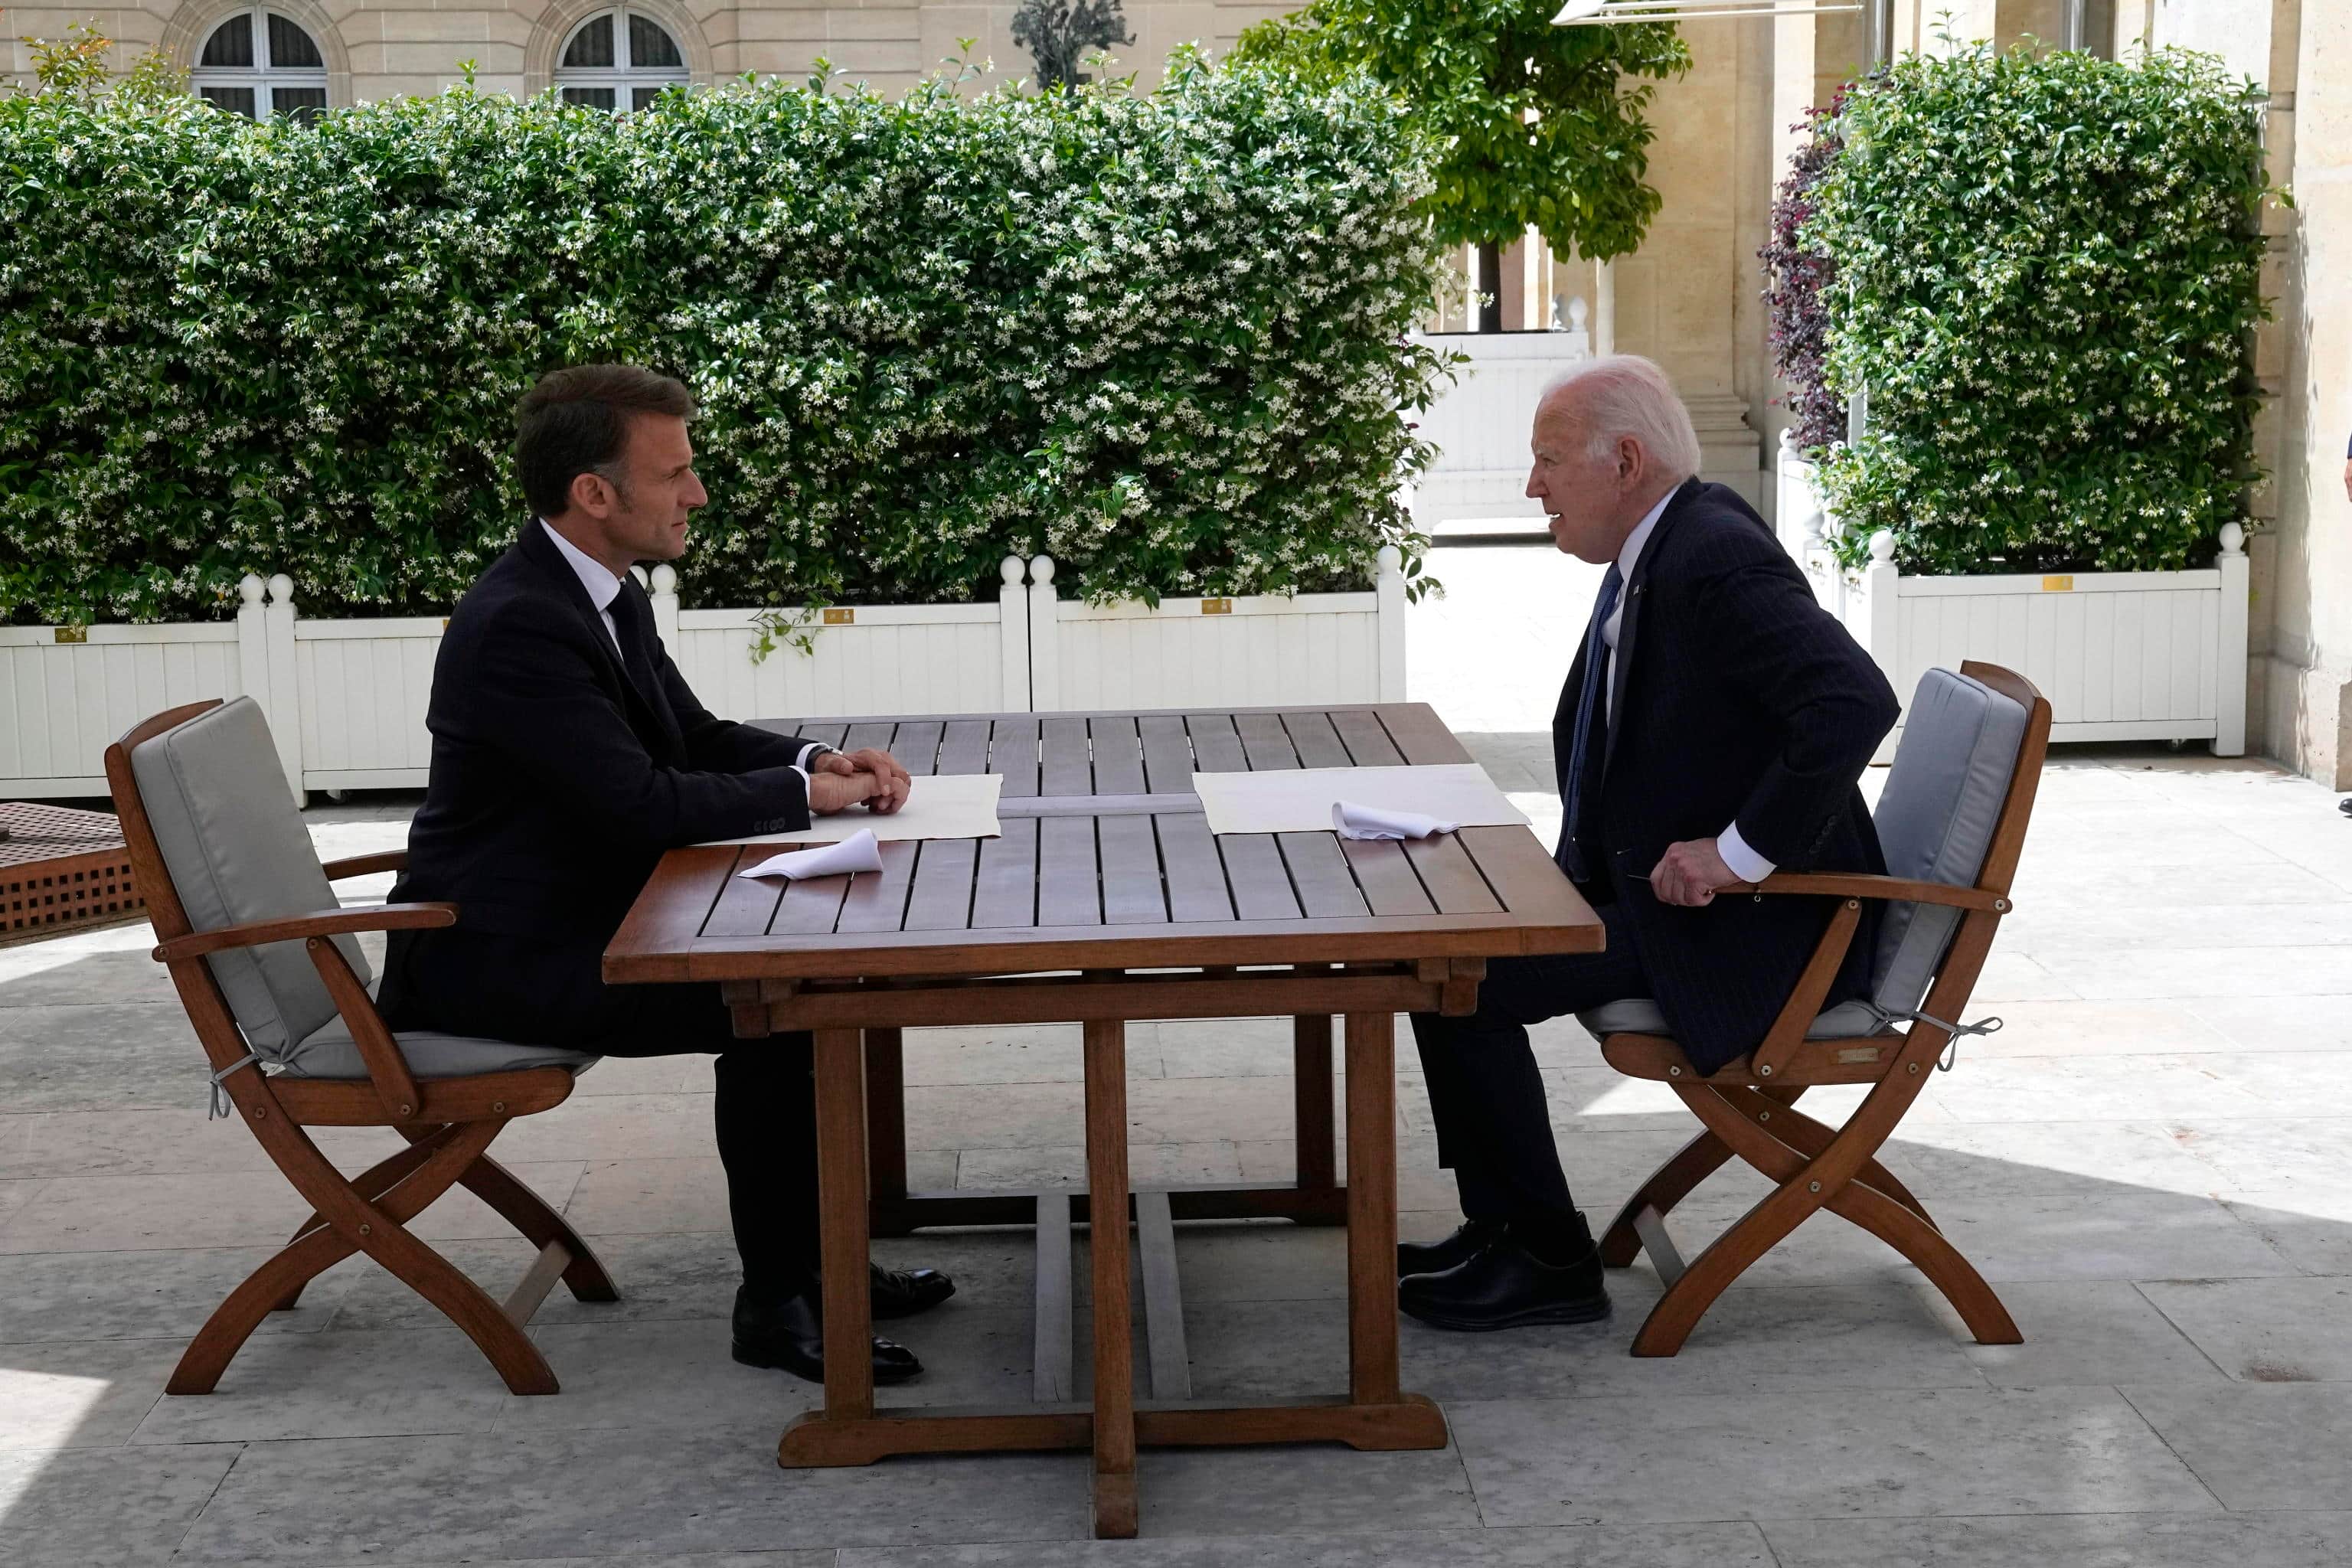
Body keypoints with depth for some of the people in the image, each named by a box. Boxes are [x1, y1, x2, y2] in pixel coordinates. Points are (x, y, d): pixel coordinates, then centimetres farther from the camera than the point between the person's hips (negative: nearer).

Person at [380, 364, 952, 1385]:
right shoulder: (518, 625, -24)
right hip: (497, 956, -10)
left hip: (583, 913, 10)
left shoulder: (606, 596, 8)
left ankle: (817, 1258, 14)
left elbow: (696, 737, 17)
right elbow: (643, 802, -27)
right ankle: (775, 1304, -10)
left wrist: (819, 760, -2)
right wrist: (804, 791, -14)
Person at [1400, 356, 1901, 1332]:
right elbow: (1598, 730, 27)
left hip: (1751, 924, -11)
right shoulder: (1650, 555, 11)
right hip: (1650, 882, 11)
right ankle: (1500, 1231, 15)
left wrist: (1741, 852, -27)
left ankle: (1548, 1261, -2)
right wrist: (1587, 850, 10)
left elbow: (1854, 704, -34)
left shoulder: (1717, 558, -22)